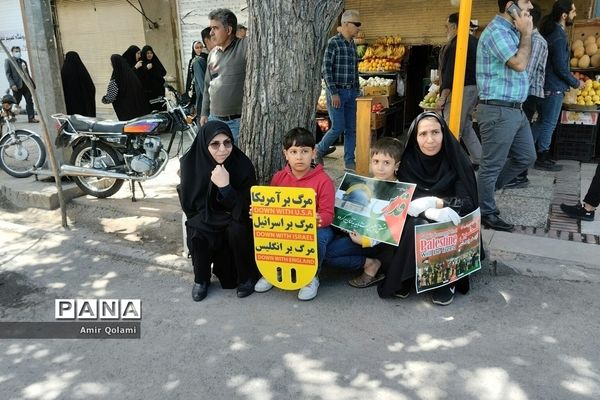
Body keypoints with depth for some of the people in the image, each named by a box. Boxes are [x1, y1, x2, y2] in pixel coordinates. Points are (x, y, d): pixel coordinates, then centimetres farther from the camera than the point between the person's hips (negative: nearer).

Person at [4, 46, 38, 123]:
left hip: (26, 84, 5)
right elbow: (8, 74, -4)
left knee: (29, 101, 0)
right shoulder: (8, 61, 4)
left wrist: (32, 82, 10)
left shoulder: (23, 61, 20)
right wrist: (12, 84, -15)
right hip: (17, 85, -5)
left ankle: (31, 117, 1)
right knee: (16, 102, -1)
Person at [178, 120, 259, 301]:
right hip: (203, 217, 1)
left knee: (237, 230, -32)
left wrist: (225, 186, -35)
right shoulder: (191, 163, -17)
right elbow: (188, 203, -7)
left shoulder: (243, 165, -21)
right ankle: (201, 279, -2)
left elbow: (244, 208, -20)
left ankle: (246, 277, -5)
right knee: (197, 232, -30)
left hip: (234, 219, -1)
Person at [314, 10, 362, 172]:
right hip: (337, 92, -7)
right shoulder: (333, 42, -9)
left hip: (351, 93, 7)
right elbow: (326, 69, -13)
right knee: (338, 127, -6)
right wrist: (333, 93, -17)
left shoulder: (353, 44, 12)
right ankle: (319, 151, 16)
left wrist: (357, 91, 14)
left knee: (351, 129, 6)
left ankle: (349, 161, 14)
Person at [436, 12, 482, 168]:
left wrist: (442, 97, -20)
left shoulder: (457, 43, -14)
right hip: (474, 87, 10)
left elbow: (451, 71, -21)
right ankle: (478, 160, 19)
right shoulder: (474, 41, 16)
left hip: (461, 89, -10)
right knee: (466, 126, 17)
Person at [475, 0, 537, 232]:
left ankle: (485, 189, 30)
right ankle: (486, 213, 15)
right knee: (492, 165, 1)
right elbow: (519, 64, -20)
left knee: (526, 157, 17)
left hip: (516, 109, 10)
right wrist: (526, 33, -12)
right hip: (498, 111, -10)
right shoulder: (496, 30, -15)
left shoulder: (511, 30, 15)